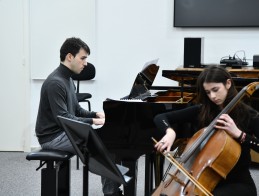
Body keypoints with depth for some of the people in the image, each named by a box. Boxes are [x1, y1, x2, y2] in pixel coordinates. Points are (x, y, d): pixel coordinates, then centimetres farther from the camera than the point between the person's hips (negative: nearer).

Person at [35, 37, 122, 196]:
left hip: (65, 131, 10)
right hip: (53, 136, -10)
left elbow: (76, 110, 16)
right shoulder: (55, 83, -21)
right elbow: (63, 118, -24)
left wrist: (97, 114, -1)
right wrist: (93, 121, -22)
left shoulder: (67, 79, 11)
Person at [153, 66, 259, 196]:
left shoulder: (248, 115, -5)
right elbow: (160, 117, 1)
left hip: (238, 183, -3)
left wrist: (239, 134, -27)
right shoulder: (201, 111, 3)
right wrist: (170, 131, -20)